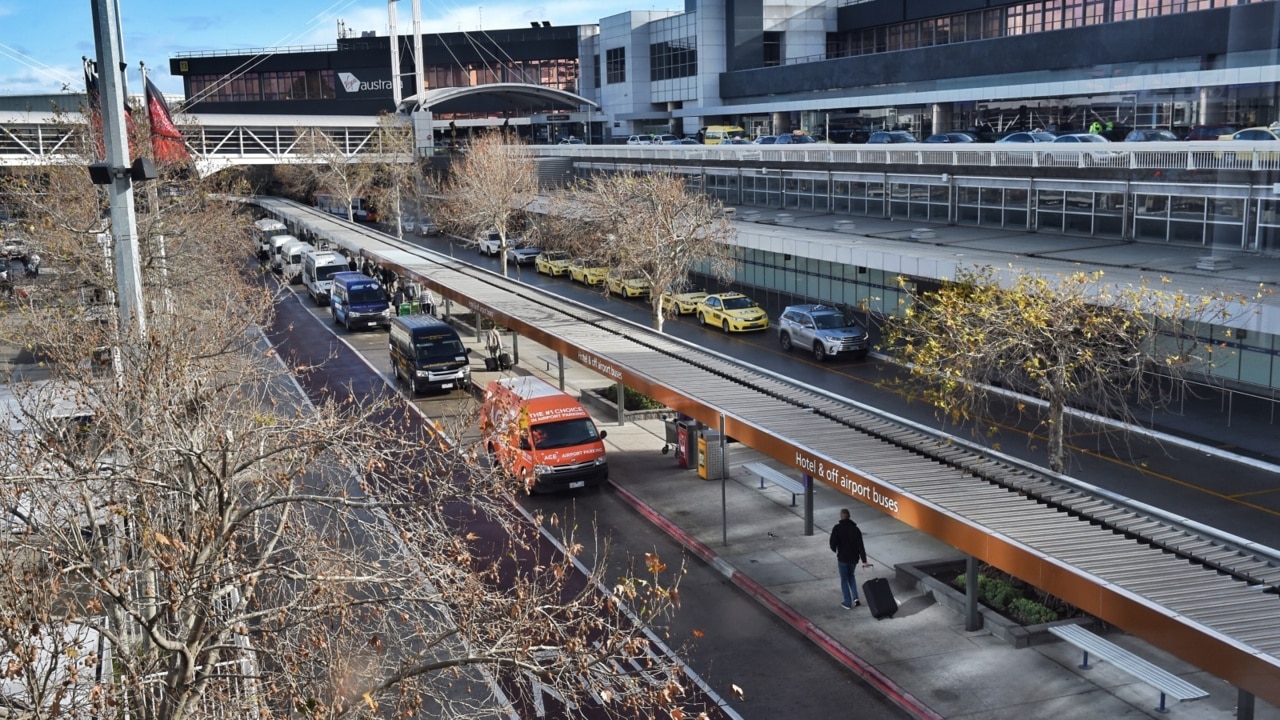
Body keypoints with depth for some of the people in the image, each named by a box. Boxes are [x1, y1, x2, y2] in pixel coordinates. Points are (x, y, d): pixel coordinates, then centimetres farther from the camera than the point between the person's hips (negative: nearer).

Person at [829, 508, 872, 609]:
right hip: (854, 558, 4)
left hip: (843, 557, -4)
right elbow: (860, 546, -3)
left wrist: (835, 550, 8)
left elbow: (833, 543, -16)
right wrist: (864, 561, -3)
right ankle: (855, 598, 11)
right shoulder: (855, 528, 0)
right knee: (851, 576, 24)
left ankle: (848, 603, 10)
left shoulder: (837, 528, -13)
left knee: (844, 579, 9)